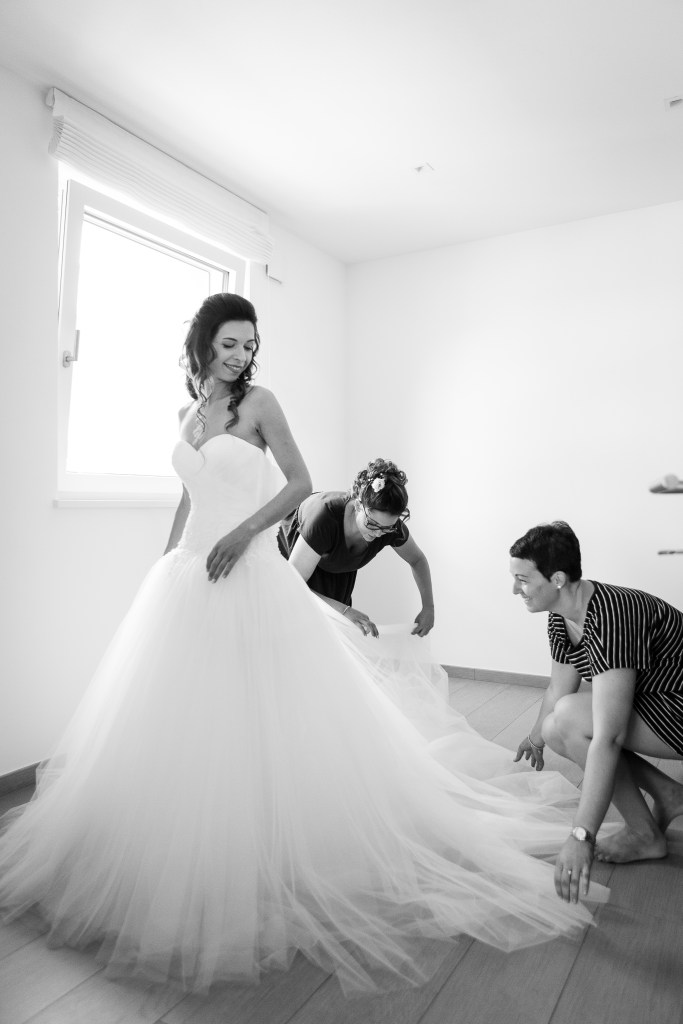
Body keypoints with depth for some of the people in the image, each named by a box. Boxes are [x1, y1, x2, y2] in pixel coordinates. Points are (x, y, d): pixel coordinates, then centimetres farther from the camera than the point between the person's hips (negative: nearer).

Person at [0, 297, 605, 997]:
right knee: (180, 718, 10)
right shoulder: (189, 413, 15)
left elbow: (300, 483, -6)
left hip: (249, 575, -6)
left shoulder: (259, 403, -2)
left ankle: (270, 868, 17)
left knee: (260, 717, -1)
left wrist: (242, 533, -17)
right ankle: (186, 863, 28)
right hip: (188, 576, 6)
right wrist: (165, 564, 18)